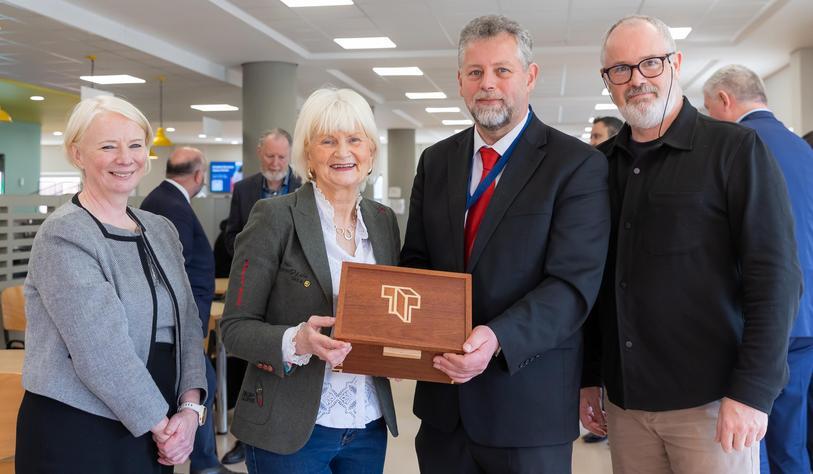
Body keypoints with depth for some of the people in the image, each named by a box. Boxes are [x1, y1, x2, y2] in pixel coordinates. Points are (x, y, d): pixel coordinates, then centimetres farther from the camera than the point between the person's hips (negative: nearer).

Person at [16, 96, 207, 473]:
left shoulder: (161, 230, 8)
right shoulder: (63, 236, -14)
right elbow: (102, 350, -20)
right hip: (77, 437, -6)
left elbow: (187, 325, 6)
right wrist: (162, 425, -14)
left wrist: (190, 408, -7)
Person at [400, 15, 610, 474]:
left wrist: (498, 339, -29)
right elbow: (416, 261, 10)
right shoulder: (436, 161, 8)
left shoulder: (578, 164, -8)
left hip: (529, 401, -4)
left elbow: (574, 284, -15)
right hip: (443, 396, 4)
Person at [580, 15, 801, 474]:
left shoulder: (736, 149, -6)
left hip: (709, 400, -4)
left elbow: (775, 276, -10)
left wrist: (752, 391, -16)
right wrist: (589, 377, 10)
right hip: (625, 401, 4)